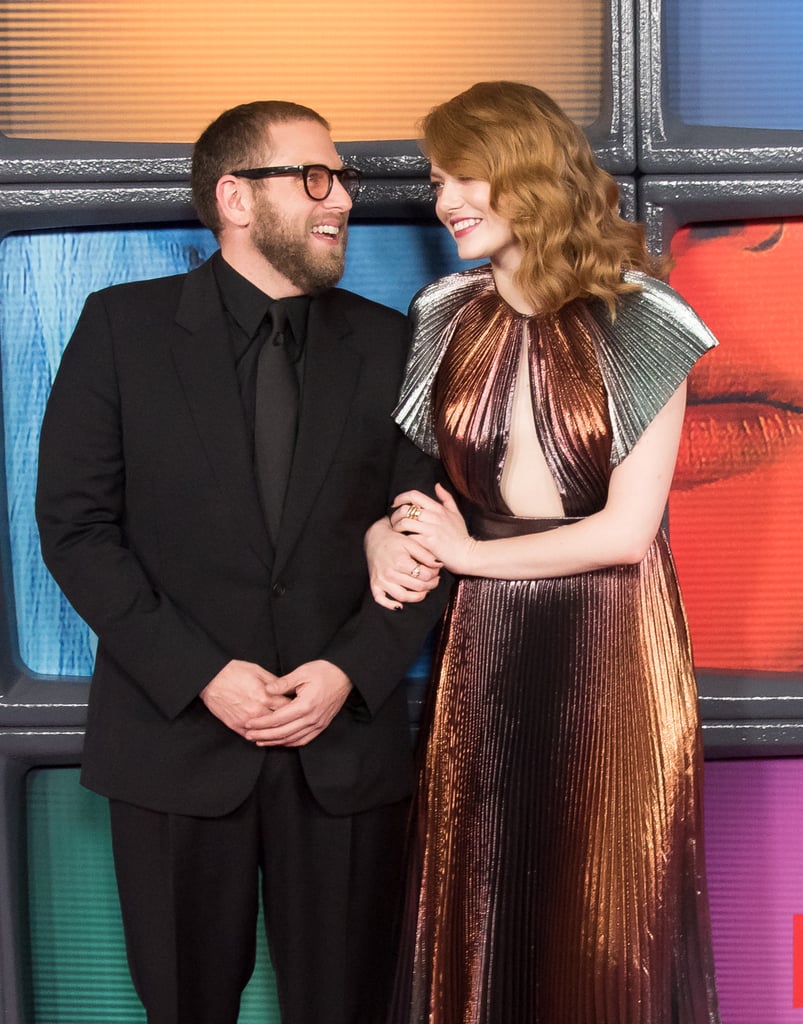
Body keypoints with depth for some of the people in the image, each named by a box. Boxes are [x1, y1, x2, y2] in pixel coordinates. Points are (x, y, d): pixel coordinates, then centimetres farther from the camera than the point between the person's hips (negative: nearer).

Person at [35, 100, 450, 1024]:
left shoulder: (387, 343, 4)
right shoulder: (124, 327, -2)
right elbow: (74, 525, -5)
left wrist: (350, 671, -11)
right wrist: (201, 675, -13)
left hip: (346, 739, 2)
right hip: (176, 733, -1)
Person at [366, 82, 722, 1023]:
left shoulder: (639, 325, -6)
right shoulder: (447, 321, 6)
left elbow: (627, 528, -11)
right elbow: (398, 469, 15)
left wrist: (469, 554, -5)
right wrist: (383, 540, -7)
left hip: (608, 652, -3)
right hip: (483, 648, 4)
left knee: (605, 925, 9)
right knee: (478, 916, 11)